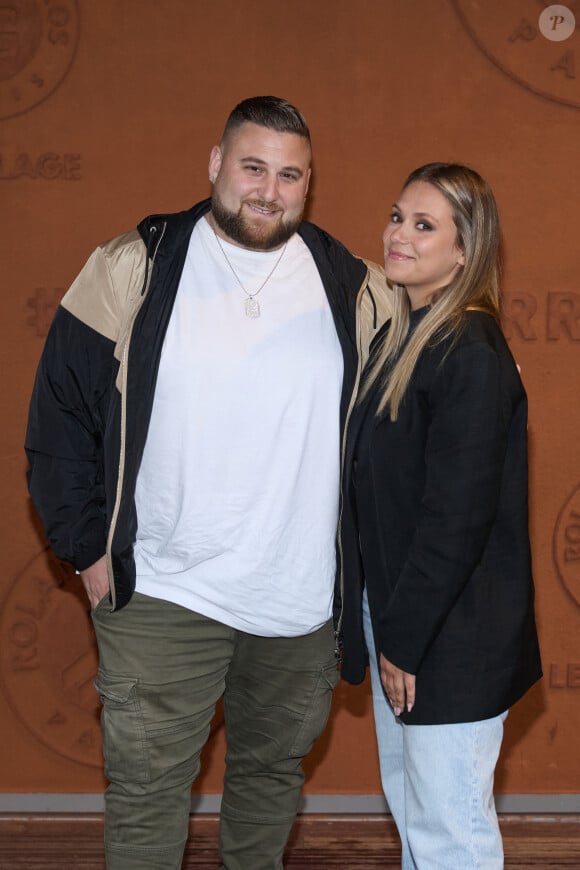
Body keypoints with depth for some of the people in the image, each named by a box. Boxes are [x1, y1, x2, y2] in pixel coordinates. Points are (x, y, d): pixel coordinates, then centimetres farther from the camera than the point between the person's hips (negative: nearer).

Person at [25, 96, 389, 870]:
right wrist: (88, 547, -4)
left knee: (274, 772, 19)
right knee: (147, 787, 5)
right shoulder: (134, 269, -6)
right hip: (162, 596, -2)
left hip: (305, 598, 3)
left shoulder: (354, 289, 1)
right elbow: (61, 414, -2)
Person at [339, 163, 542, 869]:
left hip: (452, 637, -9)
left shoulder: (472, 356, -19)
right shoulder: (396, 338, 9)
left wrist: (404, 639, -17)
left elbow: (457, 518, -21)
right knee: (408, 805, 21)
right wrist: (381, 627, 12)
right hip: (395, 614, 9)